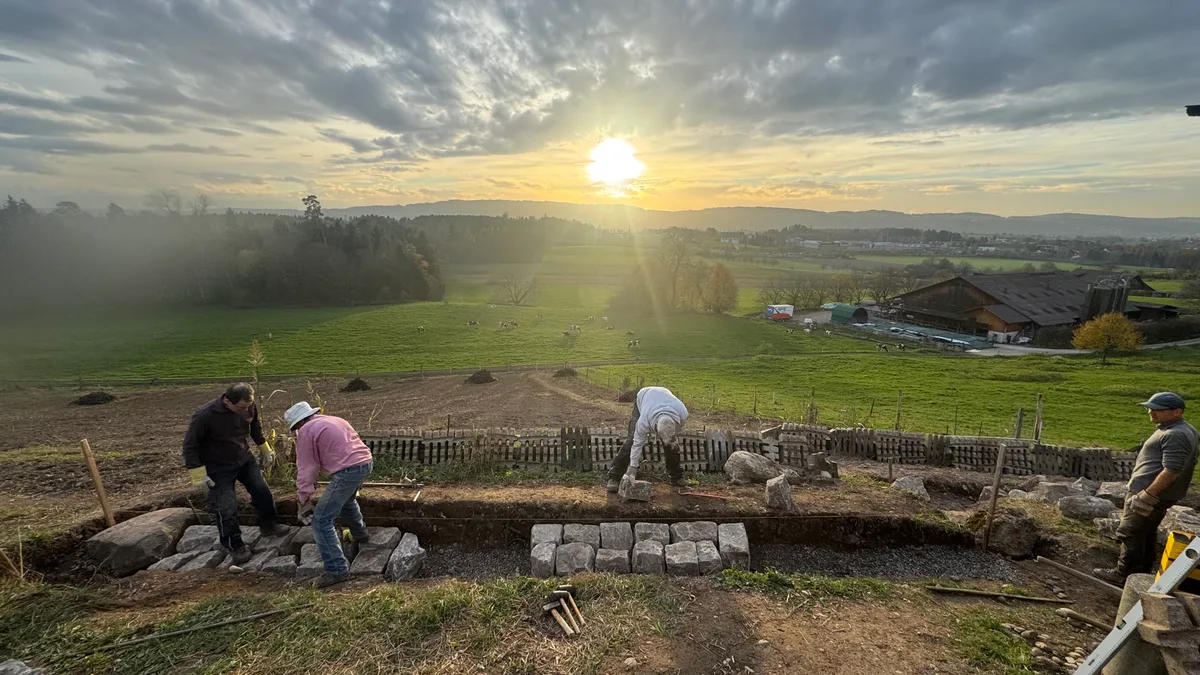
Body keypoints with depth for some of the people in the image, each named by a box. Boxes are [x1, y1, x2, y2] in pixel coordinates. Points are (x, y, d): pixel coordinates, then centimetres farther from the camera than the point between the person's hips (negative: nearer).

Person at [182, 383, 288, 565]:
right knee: (227, 509, -3)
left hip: (245, 460, 5)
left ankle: (269, 526, 30)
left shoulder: (249, 407, -15)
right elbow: (190, 446, -18)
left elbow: (256, 428, 7)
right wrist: (200, 475, -18)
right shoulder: (204, 416, -29)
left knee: (262, 492, 7)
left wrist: (266, 451, 13)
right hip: (219, 468, -5)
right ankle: (234, 547, 17)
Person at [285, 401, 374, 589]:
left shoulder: (306, 431, 1)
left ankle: (337, 569, -3)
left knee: (321, 520, -1)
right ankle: (360, 534, 55)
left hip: (348, 471, -9)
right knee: (346, 500, 37)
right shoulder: (335, 420, 25)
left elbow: (306, 468, 0)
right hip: (365, 462, 9)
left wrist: (304, 496, 10)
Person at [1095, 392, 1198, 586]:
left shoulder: (1174, 436, -23)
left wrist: (1147, 496, -23)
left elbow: (1171, 471, -27)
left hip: (1151, 494, -11)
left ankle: (1123, 575, 5)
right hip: (1158, 494, 11)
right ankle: (1143, 572, 29)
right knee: (1147, 533, 19)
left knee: (1130, 534, -3)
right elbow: (1179, 466, 21)